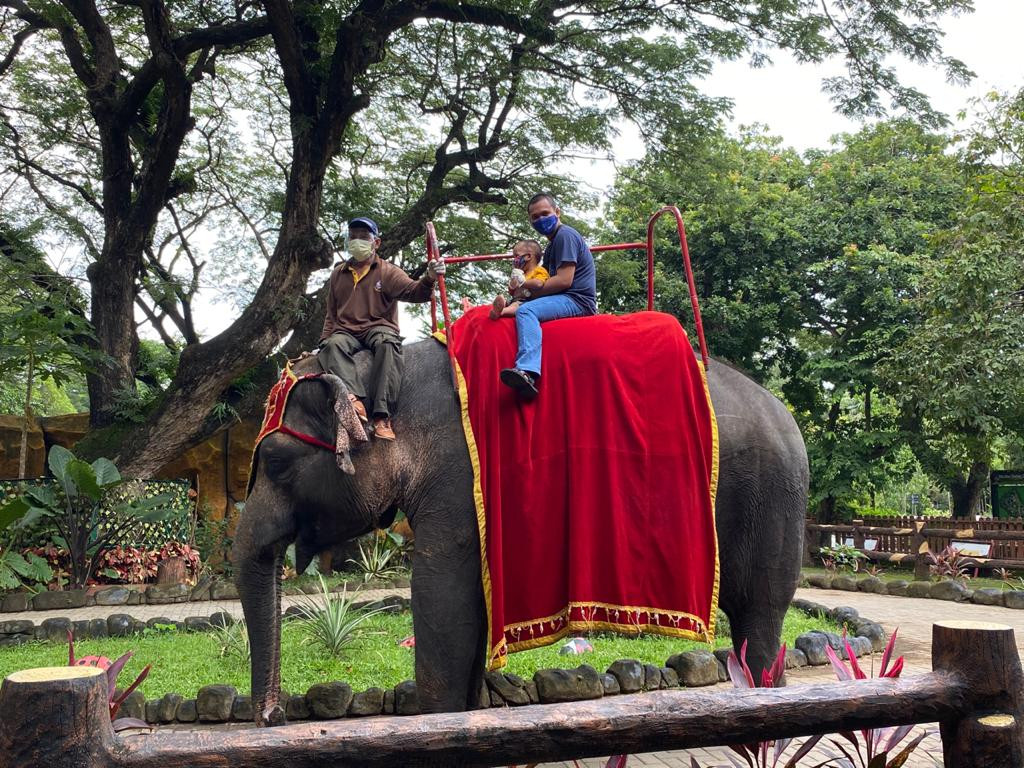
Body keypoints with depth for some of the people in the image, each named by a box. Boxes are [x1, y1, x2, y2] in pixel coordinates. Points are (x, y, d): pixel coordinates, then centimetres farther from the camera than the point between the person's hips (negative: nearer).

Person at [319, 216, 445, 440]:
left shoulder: (387, 271, 9)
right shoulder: (338, 274, 22)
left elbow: (413, 292, -8)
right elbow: (332, 314, 26)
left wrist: (429, 279, -30)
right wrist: (324, 339, 11)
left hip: (378, 328, -3)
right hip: (346, 331, 3)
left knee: (388, 343, -38)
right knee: (333, 344, -32)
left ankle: (382, 416, -46)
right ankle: (352, 397, -56)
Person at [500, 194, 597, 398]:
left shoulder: (565, 235, -6)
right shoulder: (553, 242, 26)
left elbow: (563, 281, -17)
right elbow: (547, 279, 26)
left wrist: (528, 292, -9)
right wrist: (521, 287, 6)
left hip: (577, 301, -11)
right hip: (567, 301, 11)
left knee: (526, 310, -29)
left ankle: (527, 371, -49)